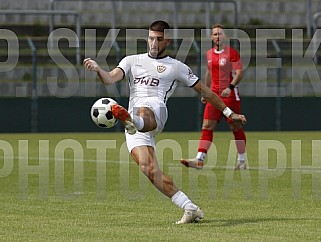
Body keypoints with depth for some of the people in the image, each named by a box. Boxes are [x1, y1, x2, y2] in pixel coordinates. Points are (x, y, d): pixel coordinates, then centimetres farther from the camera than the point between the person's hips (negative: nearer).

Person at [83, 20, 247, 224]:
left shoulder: (176, 67, 19)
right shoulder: (132, 61, 25)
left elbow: (205, 91, 24)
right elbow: (110, 79, 10)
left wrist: (229, 113, 24)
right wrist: (97, 69, -12)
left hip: (155, 110, -3)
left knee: (142, 112, -41)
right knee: (149, 169, -15)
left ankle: (132, 122, -80)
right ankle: (191, 209, -11)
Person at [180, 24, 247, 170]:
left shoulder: (232, 53, -7)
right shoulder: (209, 54, 12)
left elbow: (239, 73, -12)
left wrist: (230, 87, -25)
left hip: (229, 94, -5)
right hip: (214, 95, 5)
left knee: (236, 128, 2)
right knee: (207, 126, -6)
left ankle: (242, 161, 14)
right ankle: (199, 160, -13)